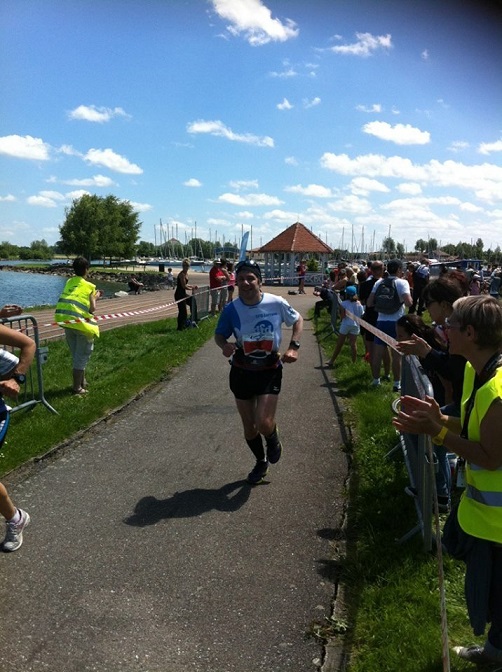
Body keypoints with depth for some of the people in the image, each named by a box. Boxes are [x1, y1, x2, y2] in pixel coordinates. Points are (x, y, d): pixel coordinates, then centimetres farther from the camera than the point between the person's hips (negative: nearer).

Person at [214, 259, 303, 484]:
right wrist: (225, 345, -23)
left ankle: (273, 441, 24)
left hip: (270, 371, -2)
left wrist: (293, 347, -9)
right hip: (241, 372, 2)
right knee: (249, 427, 12)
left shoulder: (276, 303, -13)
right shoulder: (231, 309, -11)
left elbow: (298, 320, 5)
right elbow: (219, 335, 2)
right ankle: (261, 462, 41)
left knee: (263, 423, -16)